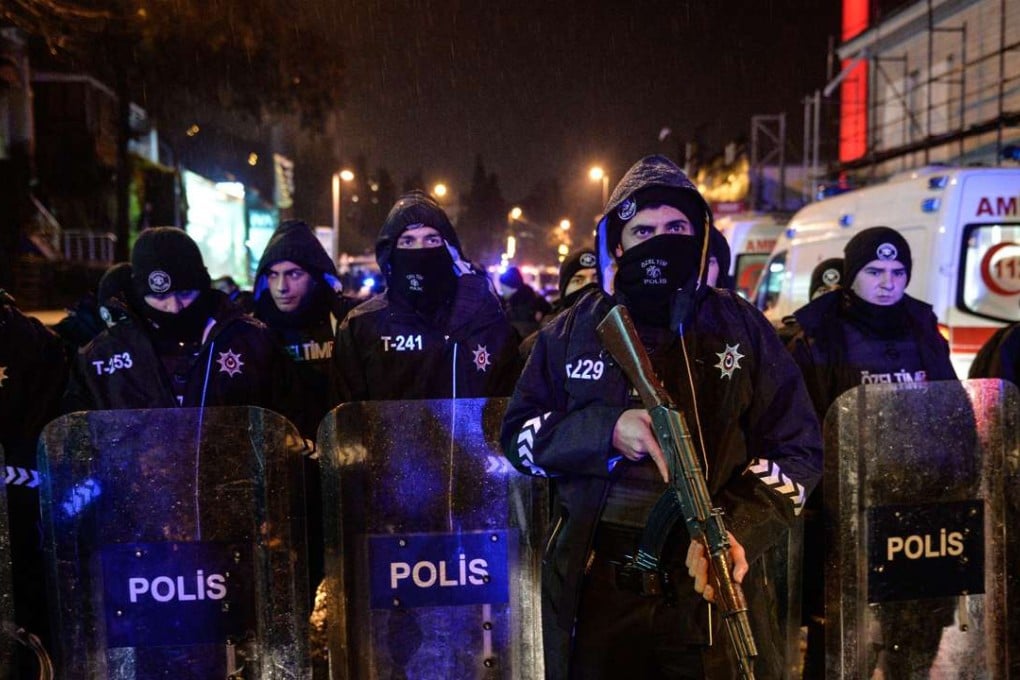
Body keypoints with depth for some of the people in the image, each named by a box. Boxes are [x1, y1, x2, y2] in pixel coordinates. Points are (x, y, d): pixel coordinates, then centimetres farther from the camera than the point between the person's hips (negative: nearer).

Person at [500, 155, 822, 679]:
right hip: (595, 589, 1)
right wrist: (606, 430, -15)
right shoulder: (573, 330, 4)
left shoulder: (741, 328, 2)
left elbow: (796, 448, 0)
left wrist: (739, 532, -17)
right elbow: (519, 434, 3)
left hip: (714, 585, 0)